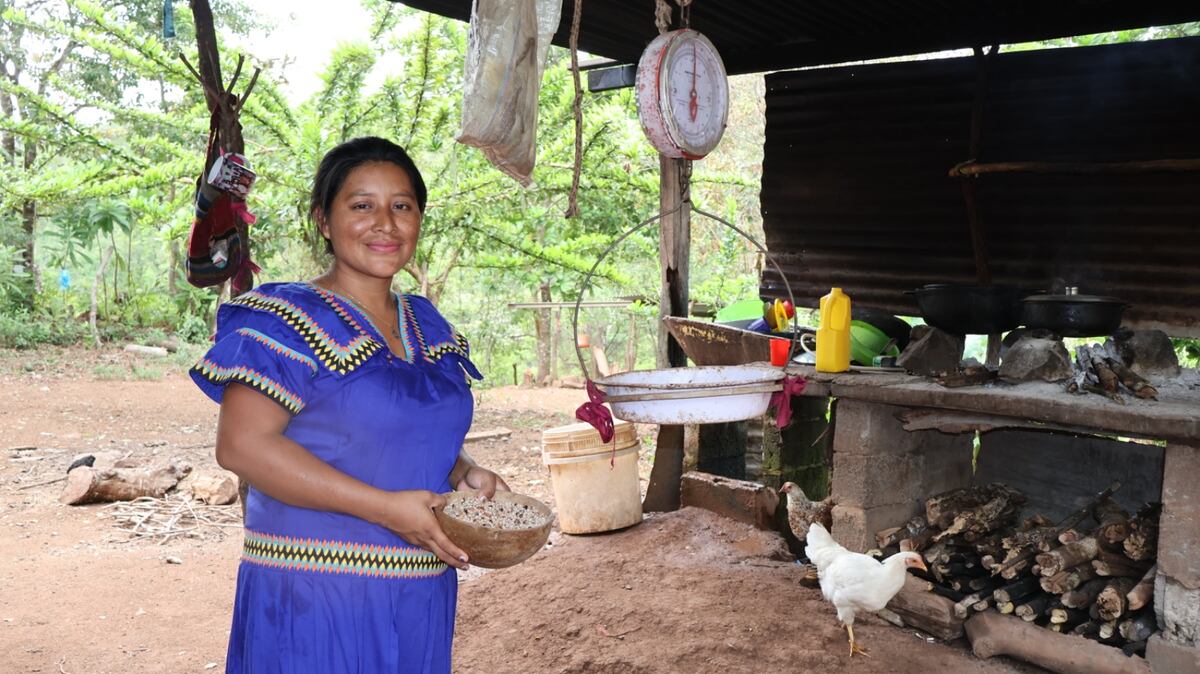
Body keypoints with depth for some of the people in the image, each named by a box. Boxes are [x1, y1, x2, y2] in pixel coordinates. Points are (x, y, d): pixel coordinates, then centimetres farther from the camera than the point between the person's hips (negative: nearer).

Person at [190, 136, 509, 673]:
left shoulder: (428, 326, 10)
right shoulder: (288, 320, -11)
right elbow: (242, 445, -20)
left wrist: (464, 473, -1)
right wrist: (385, 507, -23)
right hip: (313, 598, -6)